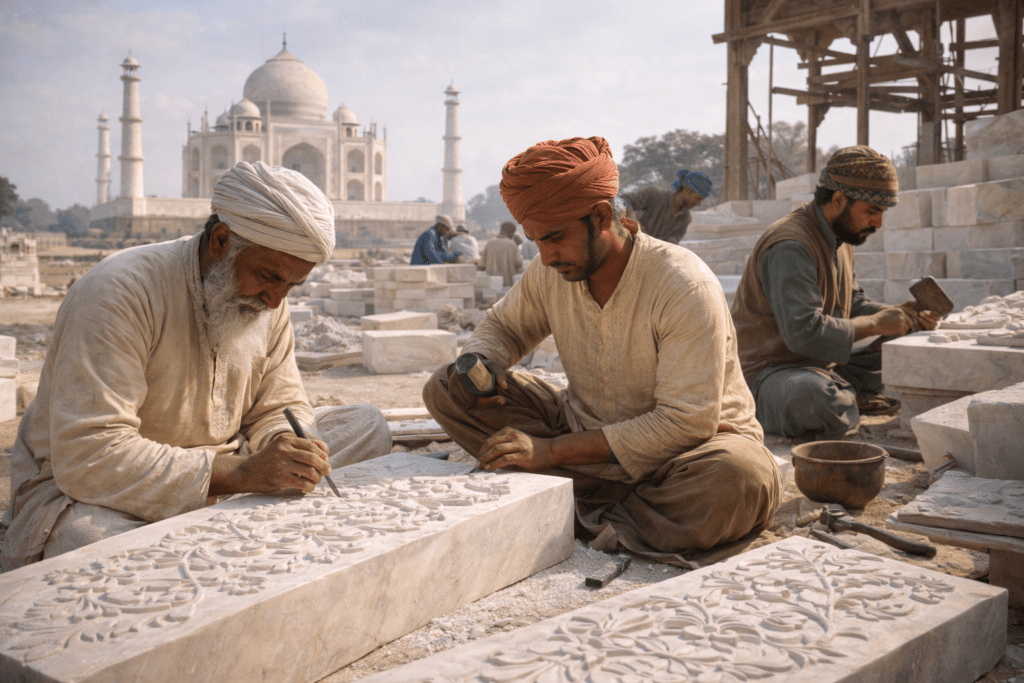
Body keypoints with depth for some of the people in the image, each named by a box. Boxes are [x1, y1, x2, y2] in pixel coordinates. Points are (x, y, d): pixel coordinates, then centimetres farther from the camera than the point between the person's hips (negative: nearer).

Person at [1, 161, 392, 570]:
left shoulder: (267, 301, -2)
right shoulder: (120, 292, -25)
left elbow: (279, 407, 6)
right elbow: (85, 457, -32)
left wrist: (291, 452, -20)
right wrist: (239, 473, -38)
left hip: (214, 486, 7)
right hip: (84, 491, -6)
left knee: (366, 426, -6)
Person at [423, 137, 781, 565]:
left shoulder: (686, 287, -25)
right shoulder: (549, 273, -7)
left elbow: (686, 422, -27)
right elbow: (503, 325, 13)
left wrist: (553, 450, -30)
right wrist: (479, 362, -14)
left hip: (691, 443, -5)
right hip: (584, 426, 6)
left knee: (744, 479, -41)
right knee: (445, 388, -11)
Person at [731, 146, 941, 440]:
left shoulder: (840, 238, 13)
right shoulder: (790, 247, -22)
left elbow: (853, 303, 21)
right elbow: (805, 332, -31)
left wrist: (899, 313, 2)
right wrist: (876, 324, -20)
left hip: (825, 366, 10)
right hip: (771, 371, -10)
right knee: (818, 402, -41)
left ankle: (844, 398, -8)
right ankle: (847, 403, -8)